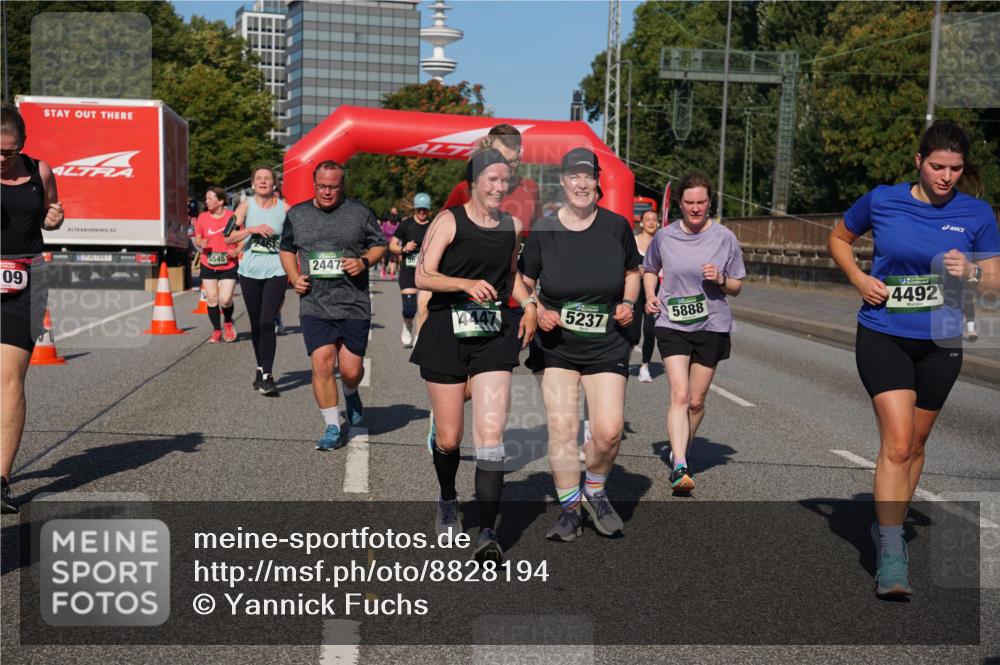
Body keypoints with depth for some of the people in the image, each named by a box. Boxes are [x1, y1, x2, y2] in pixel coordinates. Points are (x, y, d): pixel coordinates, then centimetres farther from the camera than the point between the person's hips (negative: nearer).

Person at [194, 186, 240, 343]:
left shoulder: (232, 217, -5)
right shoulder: (202, 217, 3)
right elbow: (197, 238, 11)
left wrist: (237, 250, -16)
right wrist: (201, 243, -12)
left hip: (228, 266, -3)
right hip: (208, 265, 3)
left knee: (225, 300, -9)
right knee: (211, 299, 3)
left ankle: (228, 323, 21)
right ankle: (216, 331, 17)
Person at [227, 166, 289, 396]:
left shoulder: (284, 208, 0)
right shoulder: (246, 206, 2)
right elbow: (229, 237, -5)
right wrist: (252, 229, -19)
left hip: (276, 272, -2)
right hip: (250, 272, 2)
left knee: (267, 323, -13)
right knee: (256, 324, 11)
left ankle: (267, 377, -11)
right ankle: (261, 369, 28)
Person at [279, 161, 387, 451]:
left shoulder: (361, 213, 3)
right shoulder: (297, 214, 9)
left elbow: (380, 245, 10)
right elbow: (286, 249, 21)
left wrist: (364, 262, -9)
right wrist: (294, 277, 4)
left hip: (354, 305, -1)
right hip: (314, 305, 1)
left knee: (351, 370, 1)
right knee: (322, 364, -10)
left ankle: (351, 395, 39)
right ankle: (333, 428, 3)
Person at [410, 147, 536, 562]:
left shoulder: (512, 226, 11)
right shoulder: (449, 221, -4)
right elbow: (422, 276, -11)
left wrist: (528, 305, 10)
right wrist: (467, 284, -25)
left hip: (494, 336, 3)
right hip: (447, 332, -2)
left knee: (490, 434, -11)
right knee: (449, 438, 7)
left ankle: (488, 533, -10)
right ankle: (447, 501, 38)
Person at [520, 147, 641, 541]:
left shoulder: (616, 226, -1)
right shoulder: (543, 232, -5)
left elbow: (633, 272, 15)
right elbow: (522, 284, 6)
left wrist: (628, 303, -3)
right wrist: (538, 311, -11)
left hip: (607, 345, 0)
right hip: (556, 346, 0)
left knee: (609, 430, -8)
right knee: (561, 427, -4)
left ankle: (595, 491, 22)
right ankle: (569, 509, 15)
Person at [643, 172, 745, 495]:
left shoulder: (725, 238, -1)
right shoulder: (665, 236, 0)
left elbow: (737, 287, 6)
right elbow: (649, 269, 19)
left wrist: (720, 279, -16)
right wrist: (650, 295, 0)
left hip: (712, 326, 1)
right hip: (672, 324, -1)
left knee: (696, 401, 8)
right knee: (679, 395, -15)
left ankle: (679, 452, 32)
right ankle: (680, 467, -20)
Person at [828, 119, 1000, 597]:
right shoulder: (882, 200, -5)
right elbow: (838, 239, 12)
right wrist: (859, 279, -4)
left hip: (939, 343, 3)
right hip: (883, 336, -2)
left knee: (914, 444, 14)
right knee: (897, 443, -15)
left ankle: (888, 526, 35)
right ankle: (891, 556, -14)